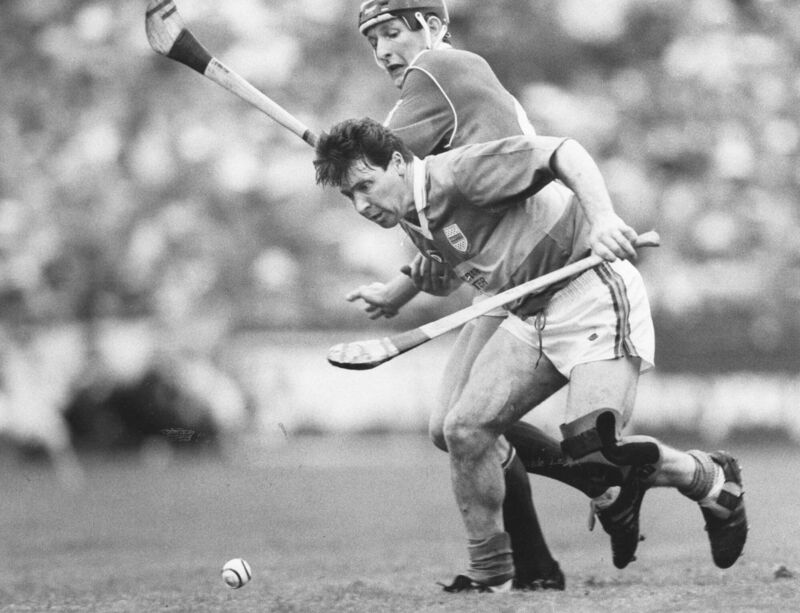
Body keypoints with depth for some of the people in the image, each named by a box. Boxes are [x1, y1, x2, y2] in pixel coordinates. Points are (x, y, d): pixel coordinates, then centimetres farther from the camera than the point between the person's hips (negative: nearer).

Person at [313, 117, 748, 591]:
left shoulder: (460, 172, -19)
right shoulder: (413, 221, 9)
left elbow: (563, 152, -30)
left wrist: (601, 217, -42)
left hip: (591, 294, -9)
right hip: (529, 316, 9)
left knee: (591, 447, -21)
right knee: (465, 428, -5)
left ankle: (712, 479, 5)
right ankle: (489, 575, 8)